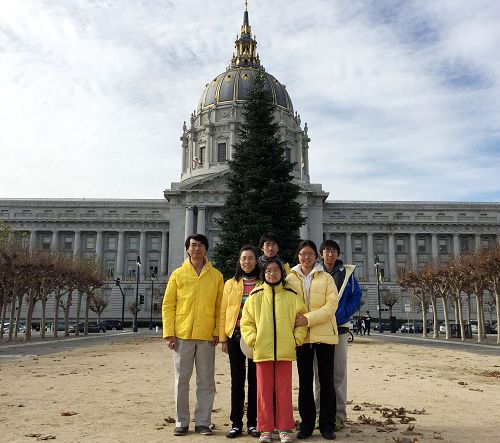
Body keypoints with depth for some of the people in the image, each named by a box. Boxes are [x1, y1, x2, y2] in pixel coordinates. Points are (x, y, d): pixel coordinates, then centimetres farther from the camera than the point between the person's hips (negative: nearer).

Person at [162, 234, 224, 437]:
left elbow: (220, 307, 5)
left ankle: (203, 422, 18)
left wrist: (217, 332, -4)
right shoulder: (178, 274, 6)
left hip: (207, 336, 0)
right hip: (182, 335, 0)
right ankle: (181, 422, 18)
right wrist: (169, 333, -5)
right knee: (181, 380, 6)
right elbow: (168, 305, 3)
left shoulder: (216, 276, 6)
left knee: (206, 381, 6)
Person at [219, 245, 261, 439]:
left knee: (255, 380, 5)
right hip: (235, 335, 1)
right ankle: (236, 423, 14)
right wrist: (223, 338, 2)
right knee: (237, 381, 6)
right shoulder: (231, 284, 9)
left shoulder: (263, 285, 4)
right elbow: (223, 312, 8)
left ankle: (253, 423, 16)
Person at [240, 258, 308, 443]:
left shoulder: (292, 295, 5)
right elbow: (246, 321, 7)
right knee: (264, 390, 6)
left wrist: (297, 338, 0)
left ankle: (284, 428, 17)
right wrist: (252, 339, -3)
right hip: (262, 351, 0)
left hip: (285, 351, 0)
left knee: (284, 390, 5)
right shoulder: (255, 295, 5)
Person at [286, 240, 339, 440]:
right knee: (305, 381, 8)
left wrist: (308, 318, -18)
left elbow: (332, 304, -8)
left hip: (324, 334, -1)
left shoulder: (326, 278, 2)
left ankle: (327, 424, 15)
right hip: (301, 335, 1)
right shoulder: (290, 278, 6)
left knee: (326, 380, 4)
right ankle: (306, 424, 19)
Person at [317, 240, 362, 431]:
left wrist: (342, 313, -11)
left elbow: (356, 297, 3)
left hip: (339, 327, -1)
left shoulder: (346, 273, 4)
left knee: (339, 373, 0)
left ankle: (339, 415, 8)